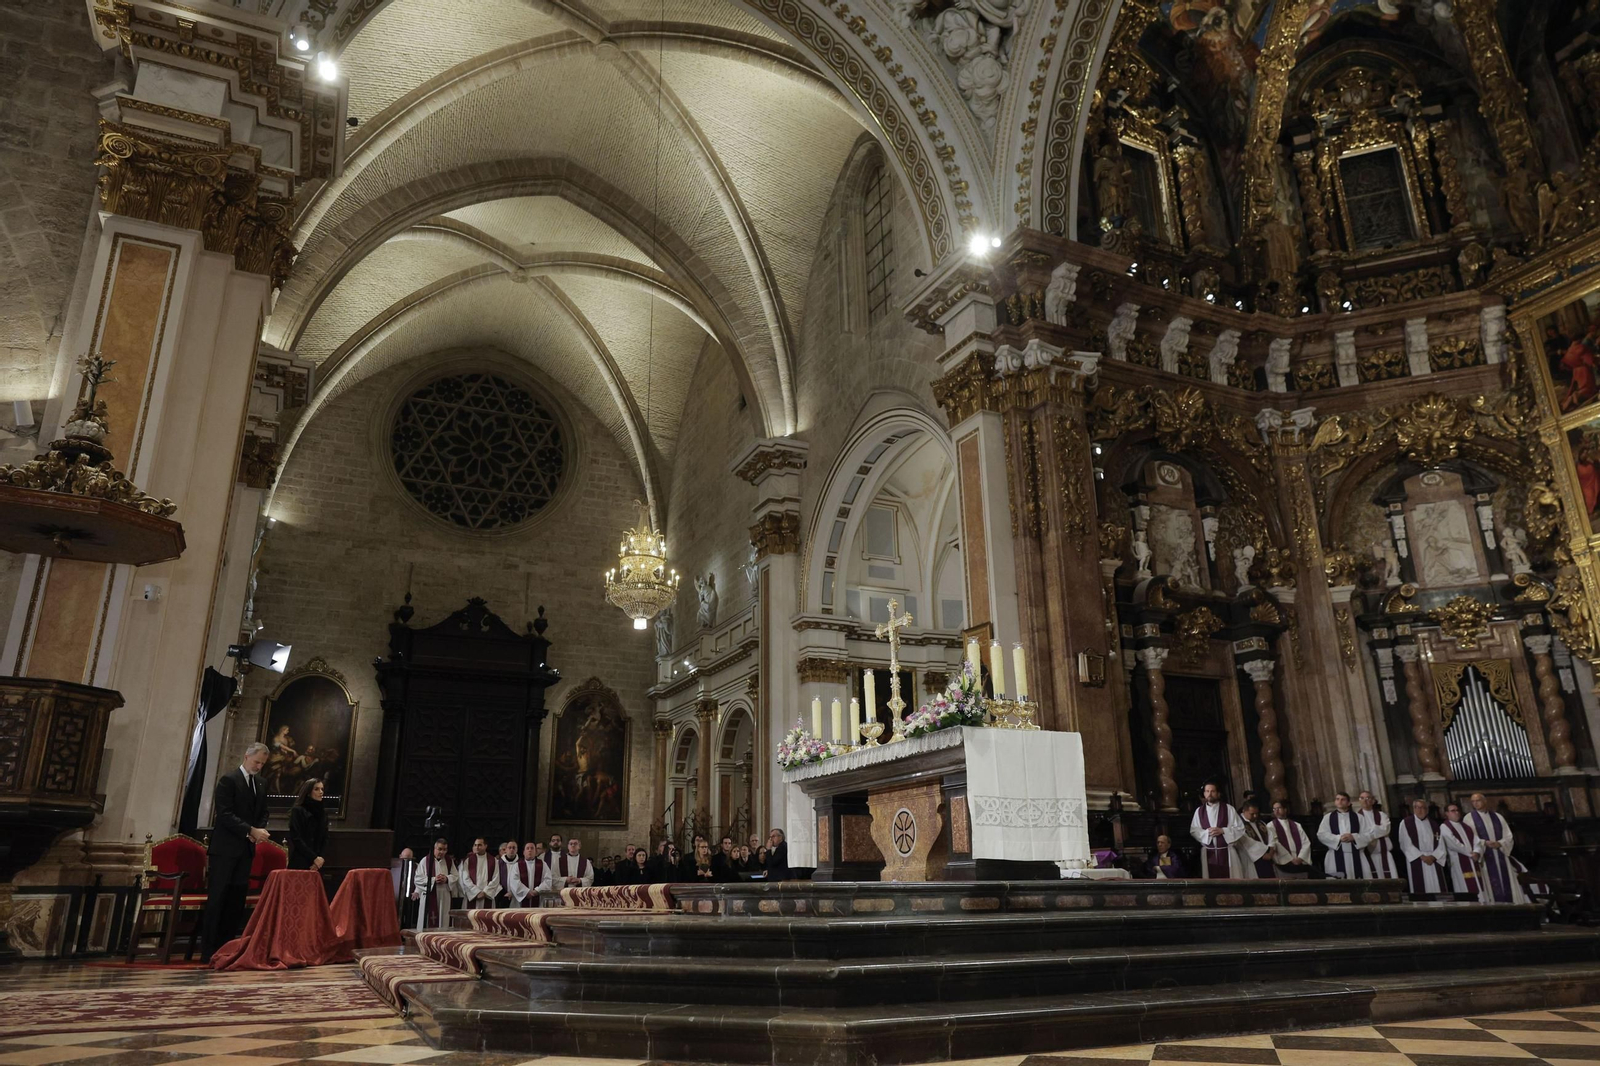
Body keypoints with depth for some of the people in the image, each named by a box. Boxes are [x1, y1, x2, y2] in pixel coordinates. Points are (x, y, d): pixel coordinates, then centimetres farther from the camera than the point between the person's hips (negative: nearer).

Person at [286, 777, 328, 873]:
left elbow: (325, 840, 11)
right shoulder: (297, 811, -1)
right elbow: (296, 838, -8)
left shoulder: (323, 813, 14)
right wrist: (314, 858, -12)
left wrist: (320, 858, -6)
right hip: (300, 863, -4)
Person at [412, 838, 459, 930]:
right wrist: (433, 880, -16)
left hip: (444, 897, 3)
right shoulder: (425, 861, 0)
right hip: (429, 896, -3)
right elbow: (418, 879, -5)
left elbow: (456, 877, 10)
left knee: (442, 922, 3)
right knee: (428, 922, -4)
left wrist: (447, 879, -11)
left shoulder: (449, 862, 10)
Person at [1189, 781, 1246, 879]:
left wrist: (1222, 831, -12)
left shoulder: (1228, 809, 3)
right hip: (1208, 853, 1)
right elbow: (1193, 830, 5)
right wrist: (1207, 832, -13)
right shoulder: (1199, 811, 8)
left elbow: (1240, 828, 0)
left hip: (1227, 851, -1)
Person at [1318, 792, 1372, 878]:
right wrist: (1339, 838, -13)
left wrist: (1353, 837, -14)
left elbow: (1367, 835, 4)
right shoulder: (1328, 817, 11)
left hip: (1356, 856, 1)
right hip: (1336, 857, -1)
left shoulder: (1358, 817, 13)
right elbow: (1321, 834, 0)